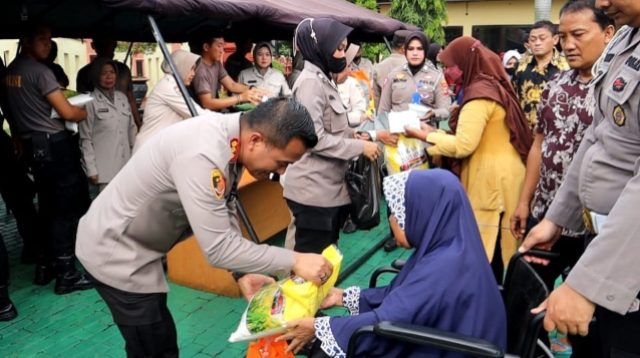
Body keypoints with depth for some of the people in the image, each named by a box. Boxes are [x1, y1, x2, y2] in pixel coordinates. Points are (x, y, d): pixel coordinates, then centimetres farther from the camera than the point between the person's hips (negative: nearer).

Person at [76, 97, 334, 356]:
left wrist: (242, 273, -5)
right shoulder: (203, 154, -34)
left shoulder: (231, 138, -6)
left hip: (132, 244, 9)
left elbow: (224, 217, 2)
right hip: (114, 250, -9)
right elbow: (218, 247, -33)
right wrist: (294, 262, -27)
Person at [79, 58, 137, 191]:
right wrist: (91, 169, -9)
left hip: (126, 164, 5)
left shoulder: (122, 97, 12)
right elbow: (85, 139, -4)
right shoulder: (90, 102, -4)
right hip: (105, 168, -5)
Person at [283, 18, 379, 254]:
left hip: (329, 187, 10)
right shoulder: (310, 82, -16)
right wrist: (359, 146, -16)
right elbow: (314, 138, -23)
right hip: (314, 191, -10)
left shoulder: (322, 79, 16)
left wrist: (353, 135, 5)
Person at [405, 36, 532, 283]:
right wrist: (437, 133, 9)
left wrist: (428, 136, -8)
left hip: (490, 180, -10)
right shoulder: (495, 86, 14)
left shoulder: (479, 94, -17)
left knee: (485, 247, 0)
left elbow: (464, 145, -21)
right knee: (499, 244, 15)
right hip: (500, 175, 10)